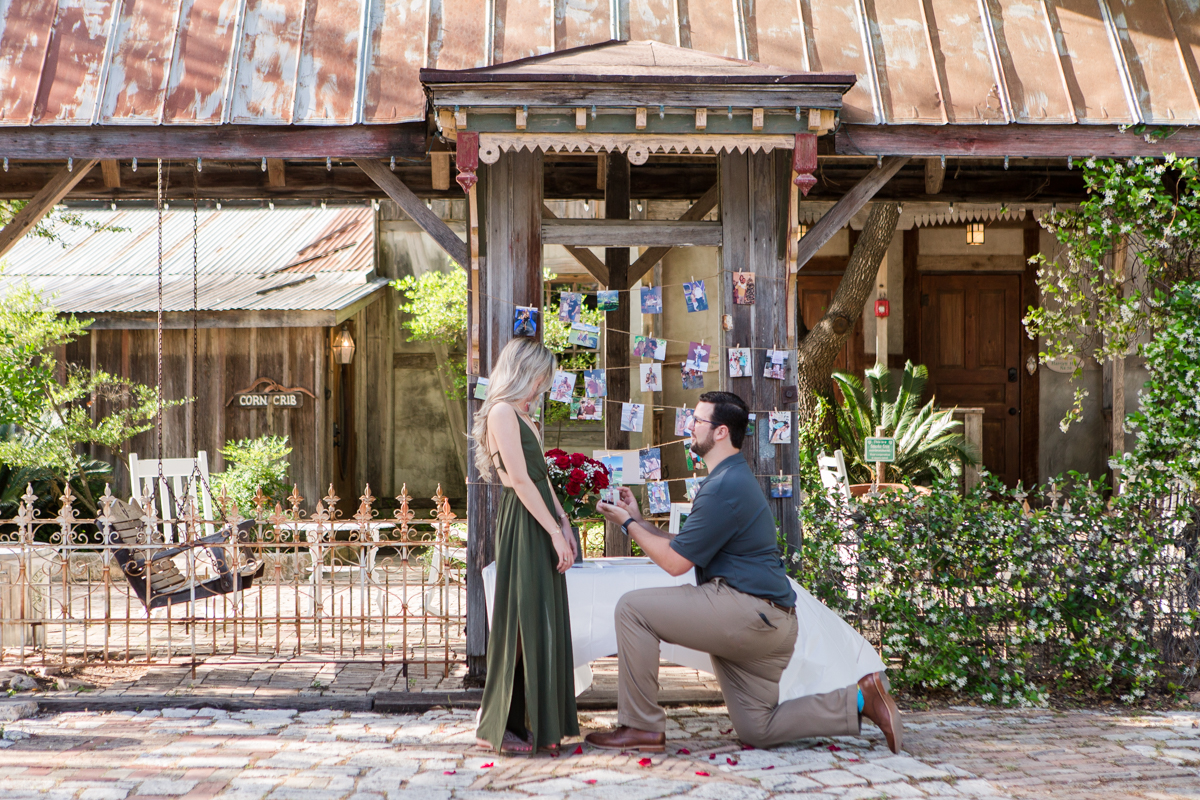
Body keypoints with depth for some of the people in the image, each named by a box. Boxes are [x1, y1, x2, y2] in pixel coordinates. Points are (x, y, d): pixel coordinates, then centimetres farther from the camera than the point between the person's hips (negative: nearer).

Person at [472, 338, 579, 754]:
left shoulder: (521, 415, 19)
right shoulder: (502, 412, -11)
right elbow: (520, 479, -16)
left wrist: (563, 522, 8)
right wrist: (554, 530, -16)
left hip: (540, 525, 9)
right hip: (521, 527, -9)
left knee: (542, 622, 10)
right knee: (520, 622, -5)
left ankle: (536, 723, 18)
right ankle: (498, 725, 3)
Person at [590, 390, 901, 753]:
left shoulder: (725, 486, -15)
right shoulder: (733, 477, 19)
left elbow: (675, 562, -13)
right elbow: (684, 548, 21)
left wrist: (628, 524, -2)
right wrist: (637, 519, 16)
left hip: (747, 610, -11)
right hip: (762, 622, 11)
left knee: (633, 608, -12)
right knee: (757, 731, 14)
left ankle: (642, 727, -7)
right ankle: (859, 700, 11)